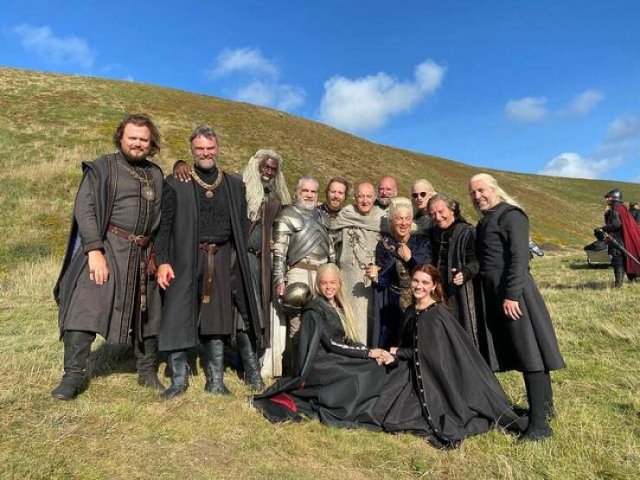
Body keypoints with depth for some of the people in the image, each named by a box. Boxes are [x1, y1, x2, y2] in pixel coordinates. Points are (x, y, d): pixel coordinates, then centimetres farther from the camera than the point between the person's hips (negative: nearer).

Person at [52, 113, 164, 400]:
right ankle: (74, 375, 4)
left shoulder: (156, 175, 14)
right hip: (106, 248, -4)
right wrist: (94, 250, -18)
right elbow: (84, 209, -8)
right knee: (85, 308, -10)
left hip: (143, 254, 4)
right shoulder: (102, 168, 1)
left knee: (146, 312, 9)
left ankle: (147, 372, 23)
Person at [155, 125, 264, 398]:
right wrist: (162, 261, -8)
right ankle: (179, 380, 12)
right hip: (187, 261, -1)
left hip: (224, 261, 2)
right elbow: (165, 224, 1)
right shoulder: (175, 184, 6)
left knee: (216, 319, 6)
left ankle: (216, 381, 17)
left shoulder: (235, 185, 13)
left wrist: (240, 261, 5)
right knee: (180, 318, -1)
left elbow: (242, 227, 12)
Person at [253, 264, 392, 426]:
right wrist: (367, 353, -14)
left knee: (377, 369, -12)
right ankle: (320, 402, -14)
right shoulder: (314, 310, -10)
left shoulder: (339, 307, 13)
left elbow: (349, 340, 9)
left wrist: (373, 353, -8)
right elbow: (331, 344, -16)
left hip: (339, 361, 8)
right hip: (320, 366, -8)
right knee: (365, 378, -20)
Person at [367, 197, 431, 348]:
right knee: (392, 347, 0)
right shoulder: (384, 244, 0)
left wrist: (410, 258, -17)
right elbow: (383, 281, -1)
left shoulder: (422, 242, 1)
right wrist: (375, 277, -21)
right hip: (394, 306, 0)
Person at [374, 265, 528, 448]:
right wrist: (393, 355, -8)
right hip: (415, 374, 8)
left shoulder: (438, 314, -19)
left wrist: (396, 351, -9)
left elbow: (427, 352, -18)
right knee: (386, 414, 6)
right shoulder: (410, 312, 4)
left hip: (438, 377, -7)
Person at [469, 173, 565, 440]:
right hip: (493, 293, 9)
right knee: (518, 352, 14)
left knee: (530, 353, -4)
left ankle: (539, 423, 1)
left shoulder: (510, 215, -7)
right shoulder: (485, 221, 18)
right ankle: (543, 408, 27)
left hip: (512, 290, -9)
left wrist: (511, 295, -21)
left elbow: (519, 257, -16)